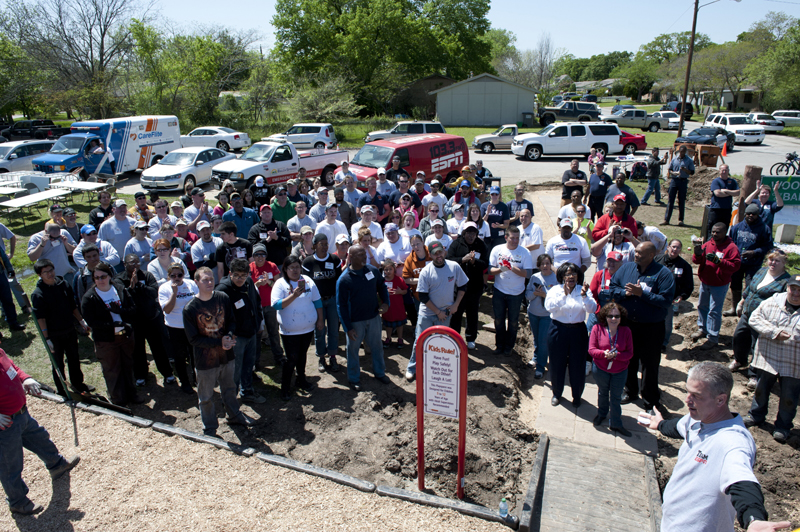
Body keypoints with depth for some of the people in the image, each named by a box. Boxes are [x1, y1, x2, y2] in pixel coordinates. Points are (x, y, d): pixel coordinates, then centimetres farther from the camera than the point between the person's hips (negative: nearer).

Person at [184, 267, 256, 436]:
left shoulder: (223, 298, -7)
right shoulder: (190, 308, -17)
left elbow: (231, 321, 5)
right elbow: (193, 339, -15)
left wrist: (229, 336, -17)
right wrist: (219, 342, -21)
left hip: (227, 356, 3)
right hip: (205, 361, -3)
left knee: (229, 389, 24)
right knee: (206, 397, 13)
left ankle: (234, 416, 47)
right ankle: (210, 429, 34)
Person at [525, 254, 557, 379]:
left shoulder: (556, 278, -11)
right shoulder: (534, 277, 1)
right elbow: (527, 295, 3)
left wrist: (545, 295, -25)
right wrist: (535, 293, -17)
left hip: (548, 314, -4)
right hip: (533, 312, 4)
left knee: (543, 339, -5)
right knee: (536, 338, 19)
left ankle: (540, 366, 6)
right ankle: (536, 357, 41)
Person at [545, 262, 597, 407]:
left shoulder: (584, 290, 1)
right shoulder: (555, 290, -1)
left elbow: (592, 309, -13)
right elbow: (549, 306, -20)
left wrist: (584, 295, -29)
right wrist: (564, 294, -29)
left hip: (578, 331, 1)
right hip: (558, 331, 0)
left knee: (577, 365, 8)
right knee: (557, 364, 10)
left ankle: (577, 396, 30)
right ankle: (556, 393, 32)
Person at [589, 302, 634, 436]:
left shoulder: (626, 331, -11)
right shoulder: (597, 329, -15)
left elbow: (629, 353, -11)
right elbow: (591, 349, -14)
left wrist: (616, 355, -30)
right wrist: (603, 353, -34)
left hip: (620, 372, 0)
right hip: (600, 369, 0)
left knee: (616, 397, 11)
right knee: (603, 393, 23)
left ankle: (615, 423, 28)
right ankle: (601, 414, 49)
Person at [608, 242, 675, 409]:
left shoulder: (663, 273, -12)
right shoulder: (626, 268, 2)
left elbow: (666, 300, -20)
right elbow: (612, 287, 3)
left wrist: (642, 293, -24)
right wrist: (625, 293, -16)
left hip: (651, 327, -4)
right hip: (627, 323, 4)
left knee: (650, 364, 6)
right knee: (628, 360, 18)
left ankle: (651, 399, 23)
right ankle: (630, 391, 38)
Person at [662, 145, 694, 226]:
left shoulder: (689, 160, 3)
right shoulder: (674, 159, 9)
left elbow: (692, 172, 2)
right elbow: (669, 170, 12)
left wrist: (685, 170, -17)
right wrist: (674, 173, -9)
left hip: (683, 181, -1)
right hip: (674, 180, 1)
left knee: (681, 201, 3)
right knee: (671, 200, 0)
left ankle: (680, 220, 11)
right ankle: (666, 219, 0)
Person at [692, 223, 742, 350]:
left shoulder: (731, 247, -13)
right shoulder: (708, 244, 1)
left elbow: (735, 265, -21)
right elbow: (696, 261, -1)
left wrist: (717, 260, -31)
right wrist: (697, 254, -23)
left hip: (719, 285, -6)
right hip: (704, 282, 6)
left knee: (714, 311, -3)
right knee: (702, 306, 19)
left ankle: (713, 338, 5)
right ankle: (702, 329, 38)